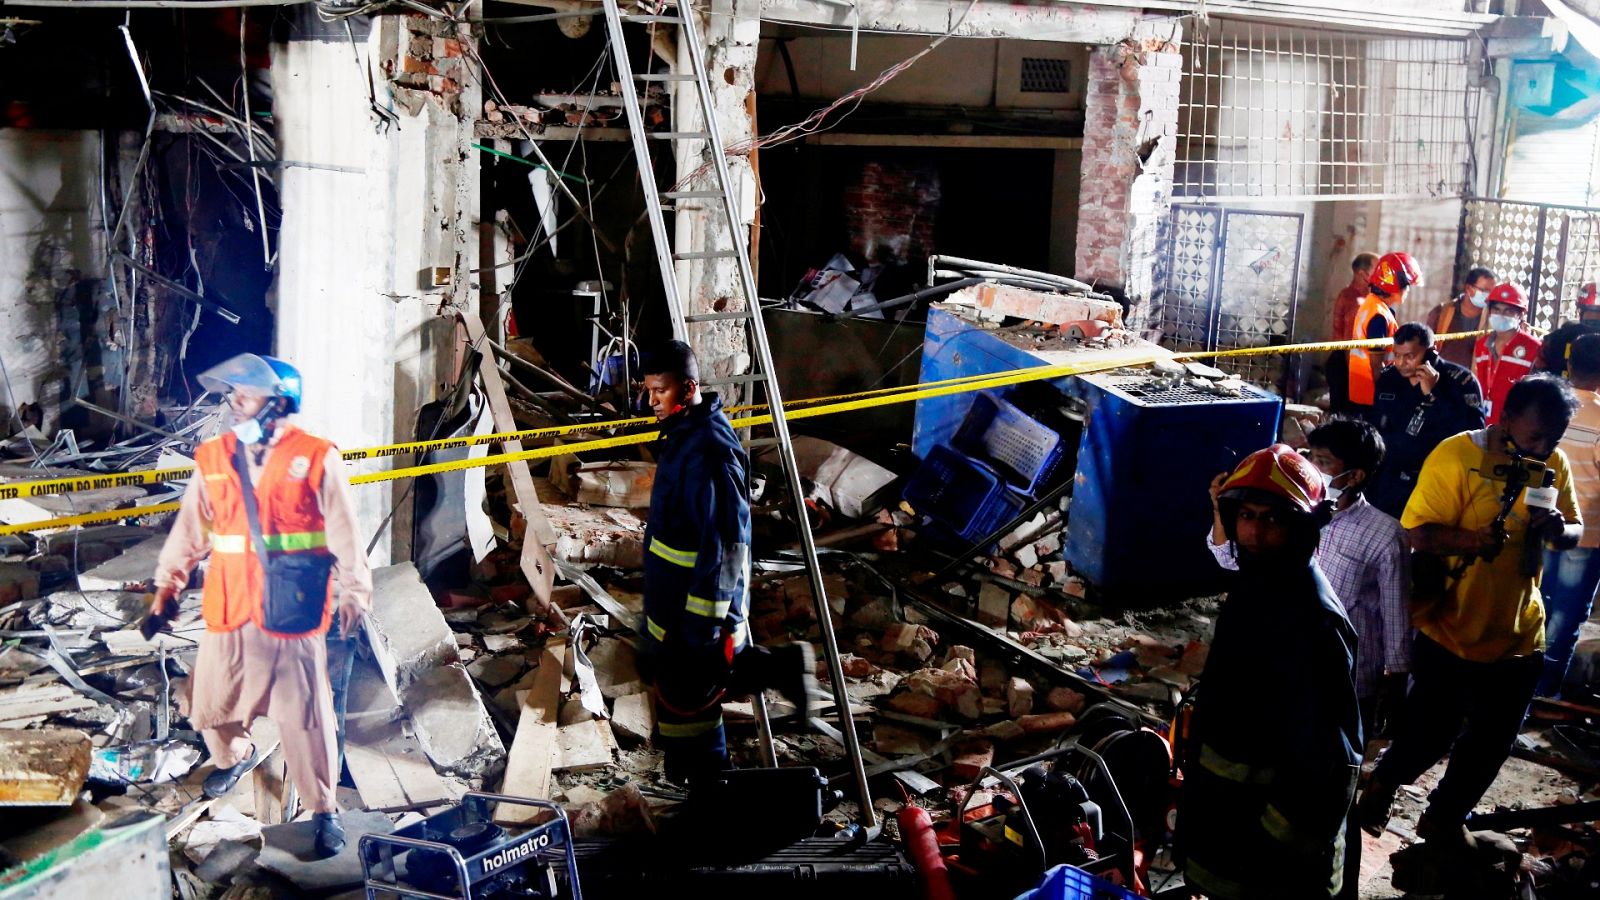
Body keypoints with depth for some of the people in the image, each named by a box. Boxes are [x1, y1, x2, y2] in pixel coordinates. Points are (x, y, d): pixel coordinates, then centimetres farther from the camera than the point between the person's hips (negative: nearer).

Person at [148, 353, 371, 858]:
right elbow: (189, 529, 11)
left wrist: (354, 592, -9)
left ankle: (323, 809, 13)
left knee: (304, 712, -1)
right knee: (210, 702, 15)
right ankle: (235, 756, 48)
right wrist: (167, 584, 7)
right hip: (229, 607, 4)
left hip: (293, 607, -4)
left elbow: (344, 533, -5)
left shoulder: (315, 459, -6)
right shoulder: (213, 458, 5)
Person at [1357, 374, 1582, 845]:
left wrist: (1558, 527, -14)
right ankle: (1383, 783, 37)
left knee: (1492, 740, 16)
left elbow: (1575, 532, 10)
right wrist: (1474, 540, -37)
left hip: (1518, 632, 6)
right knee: (1432, 732, 6)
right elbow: (1418, 532, -19)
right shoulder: (1457, 456, -16)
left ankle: (1446, 816, 38)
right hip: (1450, 630, -5)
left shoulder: (1554, 464, 2)